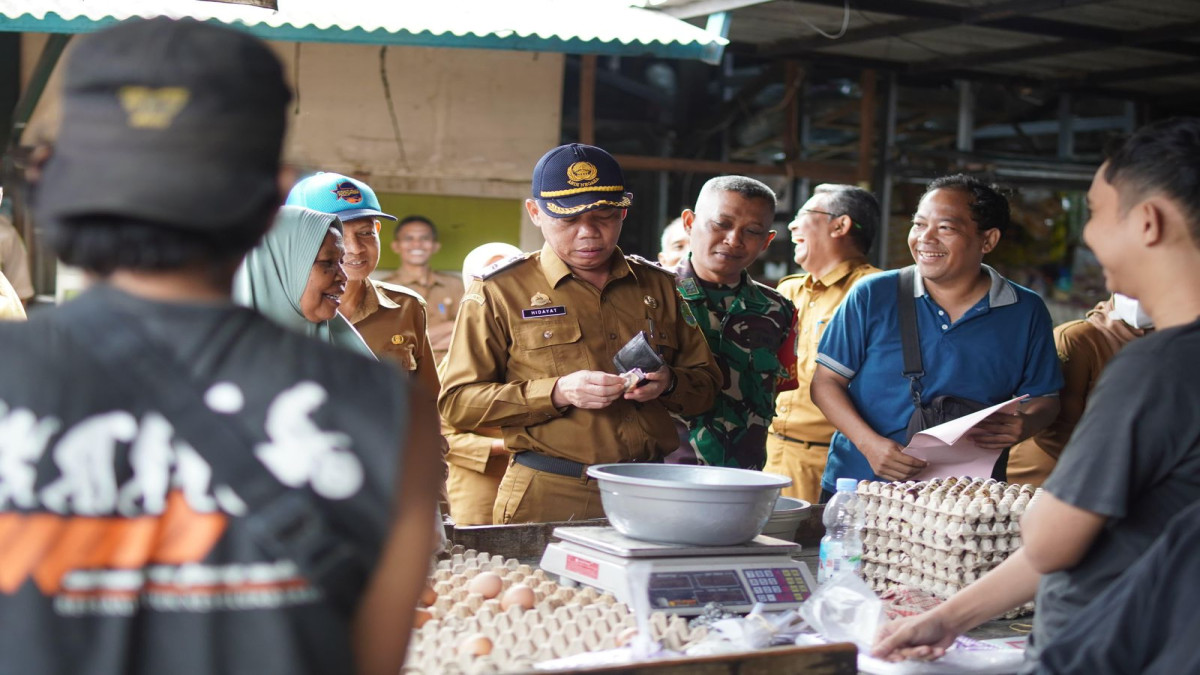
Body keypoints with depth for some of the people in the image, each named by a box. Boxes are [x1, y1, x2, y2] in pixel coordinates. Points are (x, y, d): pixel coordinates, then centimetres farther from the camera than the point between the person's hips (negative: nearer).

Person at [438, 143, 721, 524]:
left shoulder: (660, 287, 12)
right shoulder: (499, 292, 1)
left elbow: (706, 384, 18)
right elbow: (456, 402, -4)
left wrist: (668, 383, -6)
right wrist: (558, 392, -16)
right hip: (547, 500, -3)